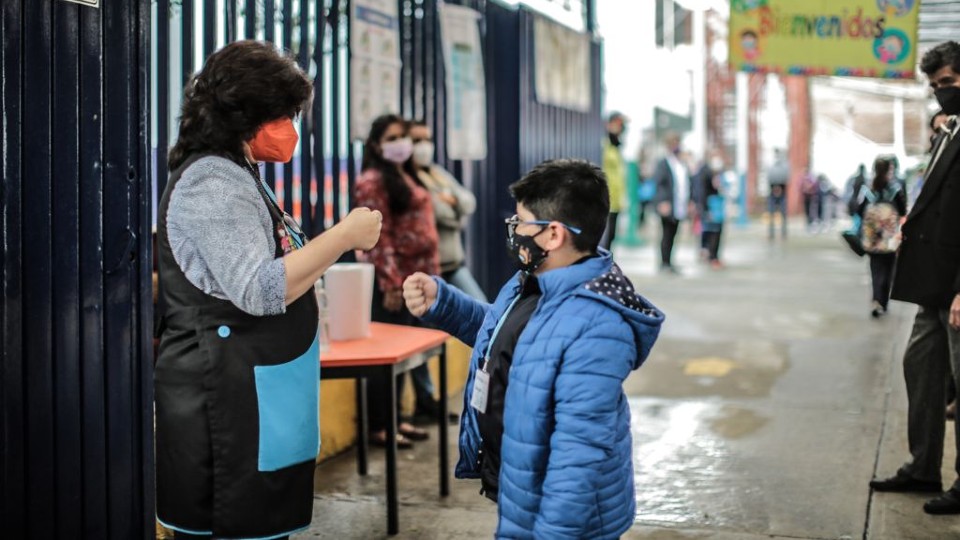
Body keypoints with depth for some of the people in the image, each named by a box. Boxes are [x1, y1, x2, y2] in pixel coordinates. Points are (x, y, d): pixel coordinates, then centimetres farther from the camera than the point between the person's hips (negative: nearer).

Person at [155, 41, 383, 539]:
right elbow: (260, 292, -22)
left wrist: (339, 242, 14)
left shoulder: (237, 175, 18)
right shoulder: (212, 180, -14)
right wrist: (344, 235, -16)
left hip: (257, 405, 10)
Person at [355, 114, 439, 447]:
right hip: (391, 281, -9)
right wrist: (392, 282, -19)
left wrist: (432, 275, 16)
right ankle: (377, 426, 3)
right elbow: (377, 236, -16)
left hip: (417, 278, 9)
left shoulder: (408, 177, 18)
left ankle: (394, 418, 21)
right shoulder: (373, 181, -9)